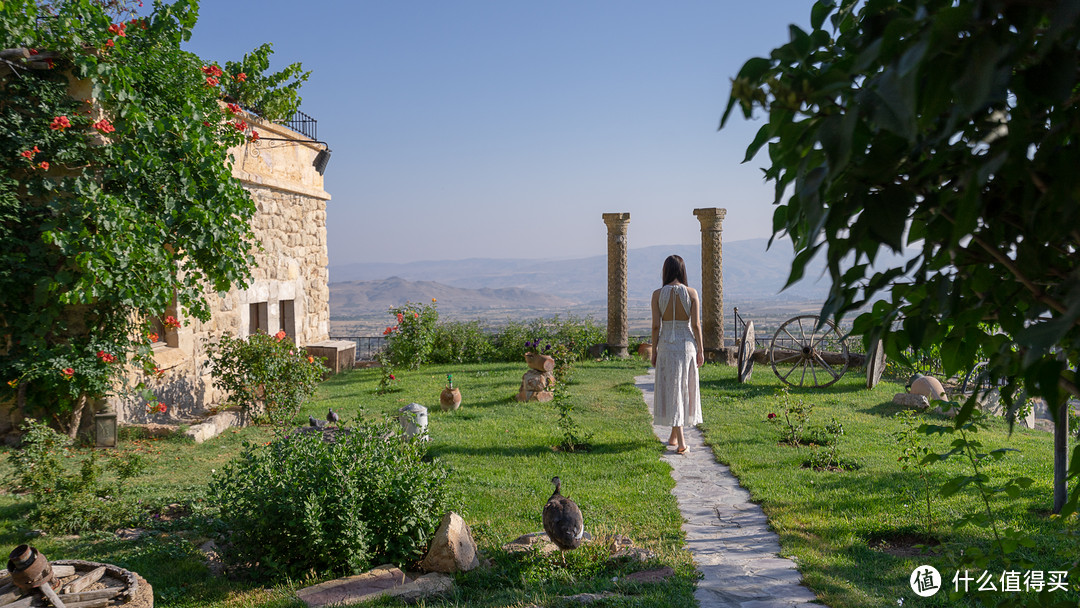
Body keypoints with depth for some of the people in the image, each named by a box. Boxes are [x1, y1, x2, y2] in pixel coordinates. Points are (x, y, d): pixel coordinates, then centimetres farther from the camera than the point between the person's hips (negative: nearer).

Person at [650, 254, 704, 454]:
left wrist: (654, 351, 4)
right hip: (687, 344, 1)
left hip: (666, 345, -1)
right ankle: (674, 436, 25)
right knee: (685, 389, 15)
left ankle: (681, 441, -4)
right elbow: (696, 324, -6)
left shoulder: (657, 294, -6)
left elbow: (656, 326, -6)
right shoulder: (692, 293, -5)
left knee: (671, 390, 4)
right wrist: (700, 350, 3)